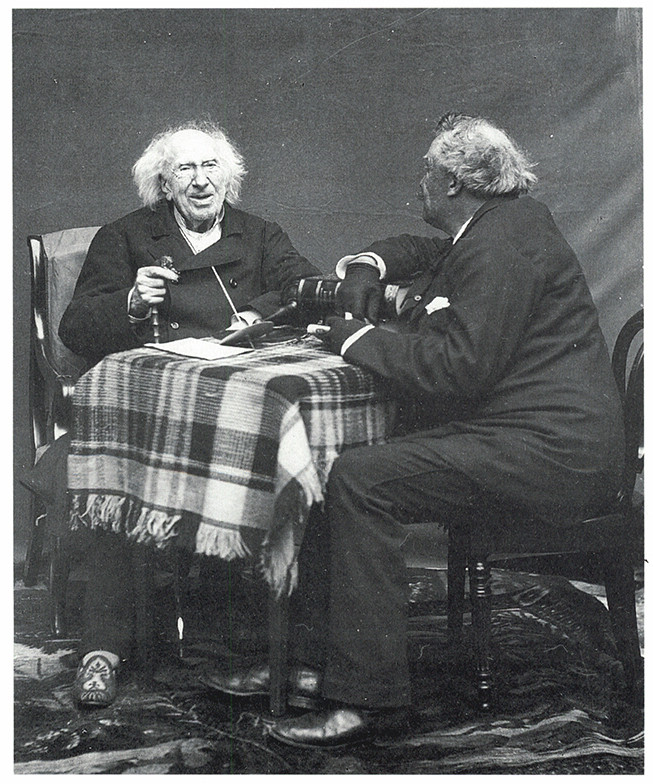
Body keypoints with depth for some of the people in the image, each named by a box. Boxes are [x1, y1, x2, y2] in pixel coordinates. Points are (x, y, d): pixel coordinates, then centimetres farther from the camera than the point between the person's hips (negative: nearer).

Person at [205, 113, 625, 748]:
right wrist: (368, 266, 15)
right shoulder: (494, 226, 17)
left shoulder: (502, 242, -17)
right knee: (336, 468, 5)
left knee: (360, 480, -24)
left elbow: (459, 367, -25)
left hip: (549, 451, -11)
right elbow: (418, 250, 37)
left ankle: (365, 696, -19)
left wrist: (357, 337, -12)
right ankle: (312, 659, 7)